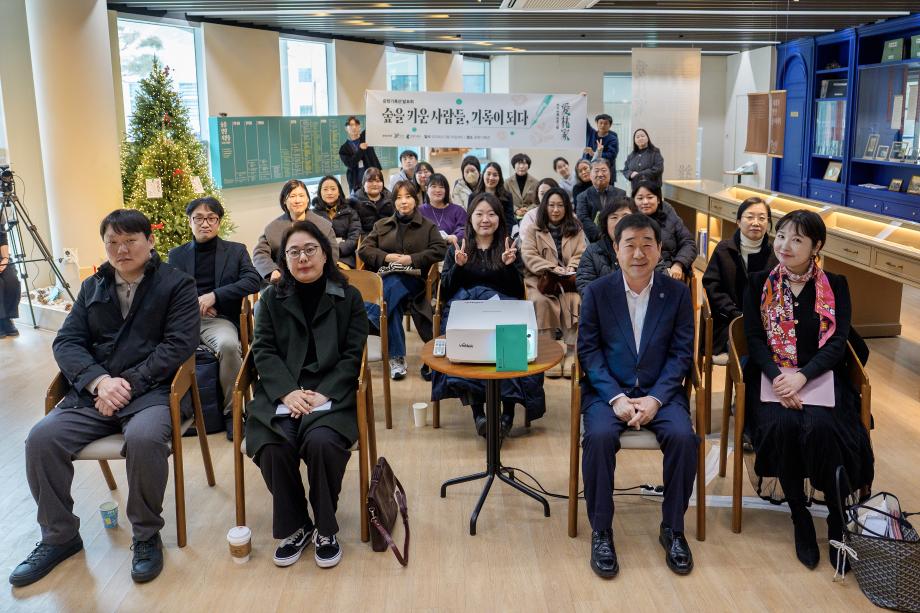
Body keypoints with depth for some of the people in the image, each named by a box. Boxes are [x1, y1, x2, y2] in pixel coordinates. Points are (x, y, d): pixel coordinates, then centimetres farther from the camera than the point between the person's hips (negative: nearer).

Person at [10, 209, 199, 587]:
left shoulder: (177, 284, 2)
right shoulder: (92, 287, 17)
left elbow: (178, 345, -8)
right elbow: (66, 342, 8)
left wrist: (128, 383, -17)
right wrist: (99, 381, -12)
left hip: (151, 389, -5)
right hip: (93, 390, 5)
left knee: (144, 439, -35)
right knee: (42, 438, -18)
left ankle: (146, 536, -10)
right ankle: (59, 536, 4)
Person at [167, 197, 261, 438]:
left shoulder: (236, 250, 15)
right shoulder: (176, 254, 21)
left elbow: (253, 281, -1)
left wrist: (214, 296, -12)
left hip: (219, 318, -2)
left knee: (228, 345, -36)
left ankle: (232, 412, -17)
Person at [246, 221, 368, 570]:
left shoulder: (348, 298, 9)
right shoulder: (272, 299, 14)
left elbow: (352, 355, 2)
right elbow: (264, 351, 4)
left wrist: (323, 395, -14)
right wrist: (288, 393, -14)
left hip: (330, 394, -1)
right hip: (280, 394, 2)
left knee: (322, 442, -32)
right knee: (272, 447, -28)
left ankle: (325, 529, -7)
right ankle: (294, 527, -2)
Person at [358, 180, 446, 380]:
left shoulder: (428, 226, 17)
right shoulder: (381, 225, 24)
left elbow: (440, 249, 0)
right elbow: (363, 249, 14)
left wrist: (411, 259, -9)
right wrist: (386, 257, -4)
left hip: (412, 278, -2)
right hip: (385, 277, 3)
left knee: (388, 289, -36)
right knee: (392, 300, -33)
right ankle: (396, 356, -27)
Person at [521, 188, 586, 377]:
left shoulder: (576, 230, 19)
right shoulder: (533, 230, 14)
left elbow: (580, 255, 7)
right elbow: (528, 256, 0)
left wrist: (571, 269, -15)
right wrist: (552, 268, -14)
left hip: (568, 281, 1)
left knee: (575, 301, -31)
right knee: (541, 302, -33)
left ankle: (571, 351, -27)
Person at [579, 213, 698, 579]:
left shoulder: (677, 292, 2)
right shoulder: (597, 292, 0)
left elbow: (682, 352, -1)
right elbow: (589, 350, -3)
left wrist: (655, 399, -15)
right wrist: (616, 397, -16)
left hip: (660, 390, 1)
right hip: (608, 390, -1)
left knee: (683, 436, -27)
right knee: (599, 436, -30)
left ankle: (672, 529, -5)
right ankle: (601, 530, -12)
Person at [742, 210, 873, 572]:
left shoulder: (835, 286, 6)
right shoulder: (759, 283, 7)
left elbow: (837, 343, -2)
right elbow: (754, 339, 0)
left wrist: (802, 376, -19)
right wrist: (778, 375, -18)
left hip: (819, 375, 0)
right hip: (772, 375, 0)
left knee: (820, 427, -29)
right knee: (782, 425, -29)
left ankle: (837, 519, -10)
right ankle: (800, 517, -11)